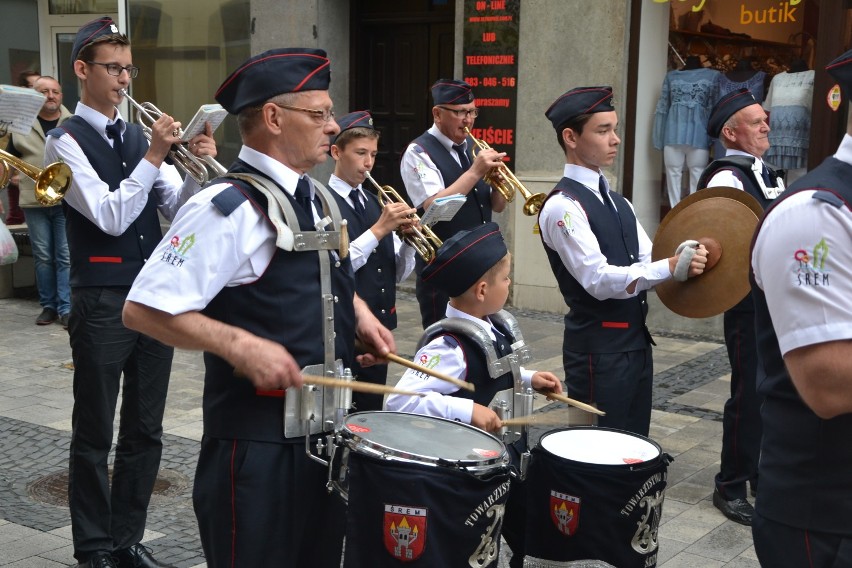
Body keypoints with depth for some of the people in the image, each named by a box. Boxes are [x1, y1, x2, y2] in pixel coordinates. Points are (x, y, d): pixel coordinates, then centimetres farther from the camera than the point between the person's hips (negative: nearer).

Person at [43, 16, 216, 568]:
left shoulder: (139, 136, 13)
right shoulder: (66, 141, -5)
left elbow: (178, 208, 7)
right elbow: (110, 216, -16)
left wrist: (197, 167, -10)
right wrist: (153, 157, -19)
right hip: (102, 301, -6)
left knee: (146, 431, 12)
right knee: (94, 434, 6)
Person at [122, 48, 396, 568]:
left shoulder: (318, 198, 9)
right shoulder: (229, 208, -18)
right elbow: (143, 310, -21)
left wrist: (359, 313, 8)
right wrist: (242, 345, -28)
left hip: (326, 427, 8)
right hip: (259, 440, -8)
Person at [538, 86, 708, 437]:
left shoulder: (617, 202, 14)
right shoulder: (562, 206, -15)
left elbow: (649, 262, 7)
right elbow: (599, 280, -23)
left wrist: (687, 263, -13)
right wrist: (672, 267, -30)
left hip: (636, 341, 9)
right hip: (597, 348, -8)